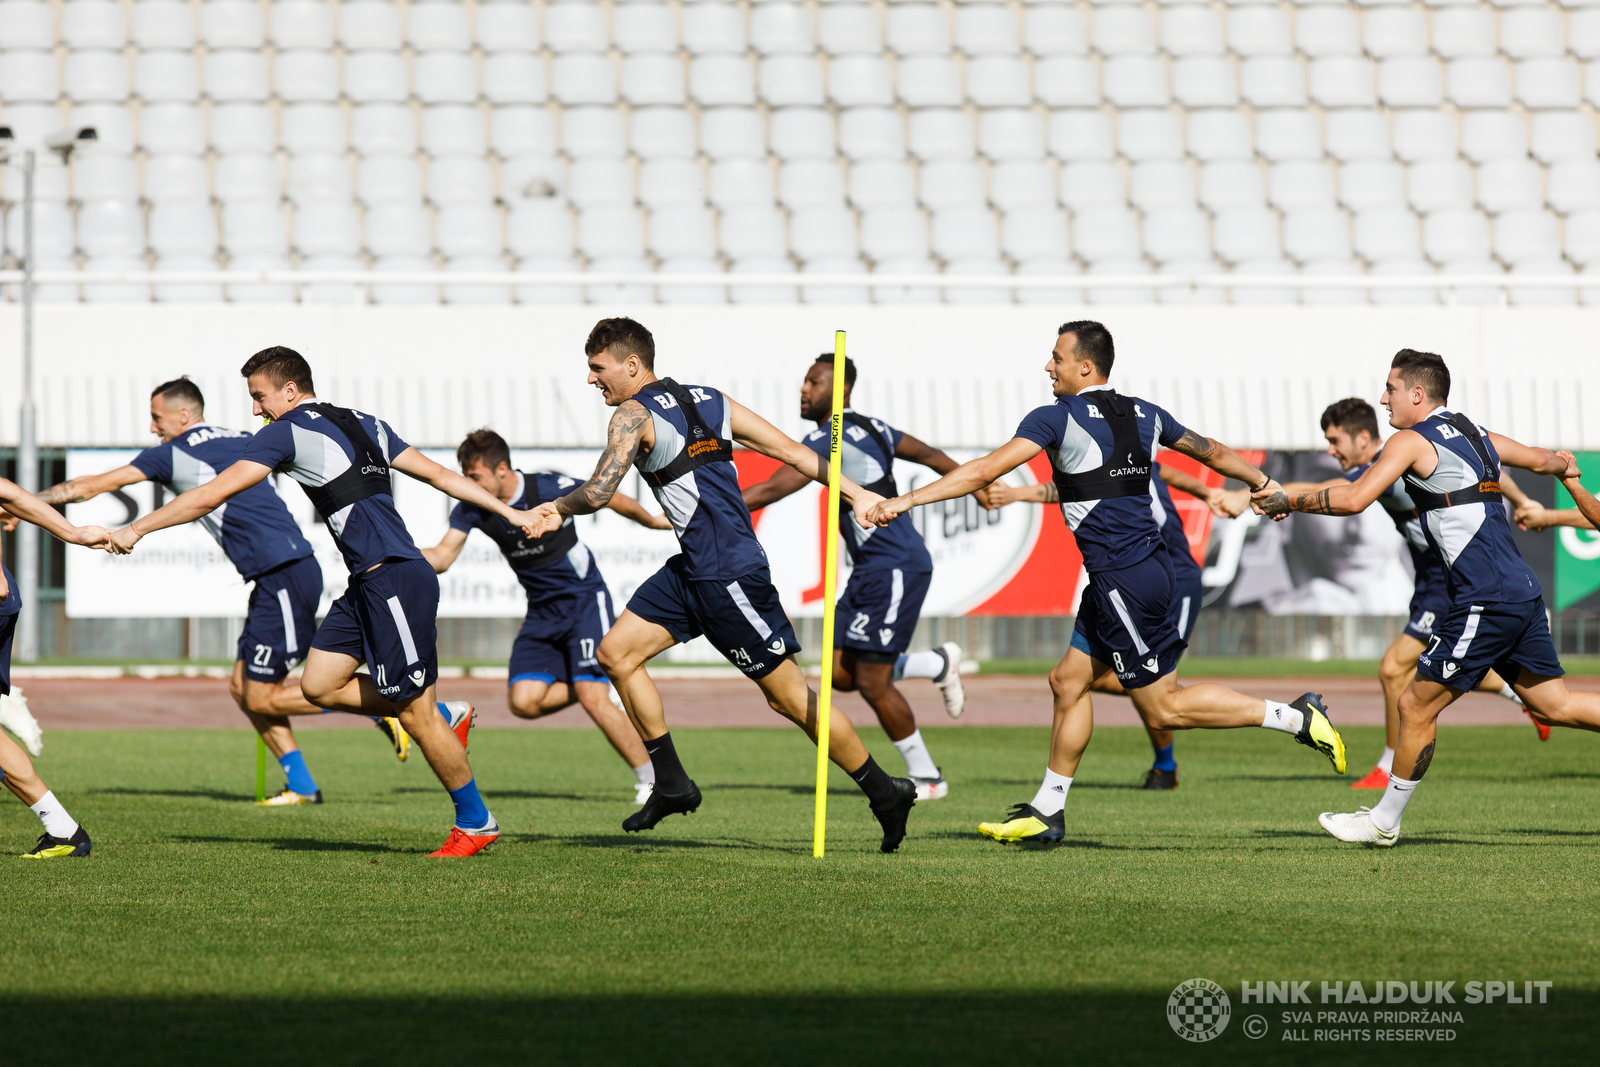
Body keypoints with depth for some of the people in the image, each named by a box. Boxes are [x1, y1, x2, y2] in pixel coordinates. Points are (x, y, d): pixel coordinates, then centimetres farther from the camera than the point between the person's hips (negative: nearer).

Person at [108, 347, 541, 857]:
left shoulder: (286, 432, -5)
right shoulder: (365, 424, 18)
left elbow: (211, 495, -6)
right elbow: (439, 474, 20)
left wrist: (136, 529, 2)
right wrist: (510, 513, 25)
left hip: (395, 580, -9)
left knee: (415, 713, -2)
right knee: (319, 685, 8)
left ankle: (476, 824, 8)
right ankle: (446, 716, 19)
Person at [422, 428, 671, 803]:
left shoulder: (551, 490, -19)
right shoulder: (472, 508, -6)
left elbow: (612, 499, -4)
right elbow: (442, 557, -10)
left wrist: (653, 522, 12)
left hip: (585, 600, -6)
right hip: (542, 613, 6)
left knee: (592, 698, -19)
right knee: (523, 701, -12)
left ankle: (652, 781, -5)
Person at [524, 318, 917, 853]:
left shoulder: (634, 415, -10)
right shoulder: (711, 401, 13)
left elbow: (597, 493, -18)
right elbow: (791, 450, 9)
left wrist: (556, 509, 3)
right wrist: (855, 493, 8)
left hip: (729, 575, -10)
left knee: (788, 695, -2)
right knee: (615, 654, 7)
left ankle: (885, 792, 8)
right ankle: (673, 784, 11)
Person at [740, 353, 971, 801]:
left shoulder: (830, 440, -16)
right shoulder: (871, 428, 13)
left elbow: (772, 490, -22)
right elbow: (928, 454, 27)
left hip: (895, 567, -10)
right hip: (872, 568, 10)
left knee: (872, 682, -5)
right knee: (841, 673, 7)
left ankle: (926, 777, 7)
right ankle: (939, 664, 23)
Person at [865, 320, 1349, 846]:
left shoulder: (1057, 418, -11)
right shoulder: (1143, 414, 11)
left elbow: (985, 471, -17)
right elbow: (1212, 452, 23)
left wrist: (908, 499, -14)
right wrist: (1264, 483, 41)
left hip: (1124, 580, -9)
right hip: (1150, 563, 9)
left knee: (1164, 708, -2)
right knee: (1069, 680, 14)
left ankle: (1294, 718, -6)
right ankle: (1046, 811, 19)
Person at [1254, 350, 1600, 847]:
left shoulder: (1412, 441, -6)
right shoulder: (1475, 433, 18)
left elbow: (1352, 499, -17)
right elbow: (1542, 459, 34)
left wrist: (1289, 502, -3)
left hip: (1484, 601, -8)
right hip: (1523, 591, 8)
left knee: (1417, 706, 1)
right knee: (1554, 703, 13)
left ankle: (1385, 821, 10)